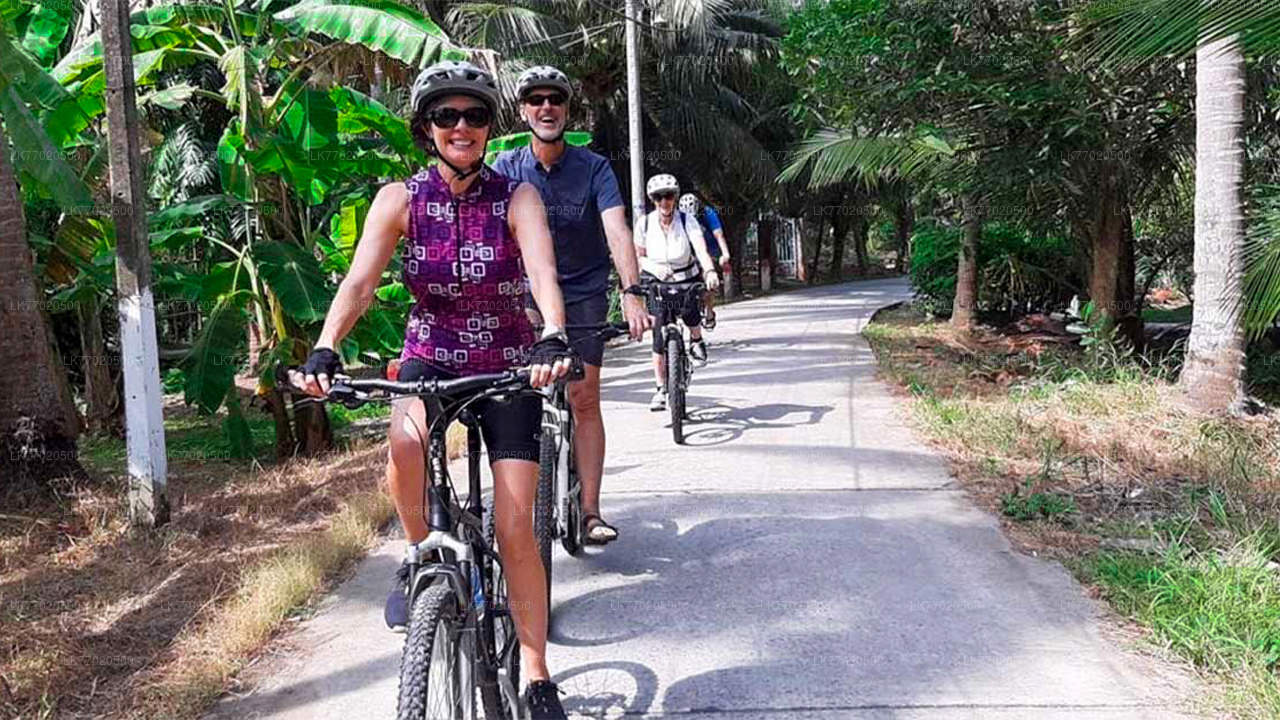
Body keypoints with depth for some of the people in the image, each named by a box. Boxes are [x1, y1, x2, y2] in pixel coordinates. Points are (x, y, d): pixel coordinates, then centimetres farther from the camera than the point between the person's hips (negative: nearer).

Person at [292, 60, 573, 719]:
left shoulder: (517, 196, -11)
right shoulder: (401, 199, -7)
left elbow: (542, 271, -28)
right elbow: (360, 279, -19)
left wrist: (553, 340, -48)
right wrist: (324, 350, -37)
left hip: (508, 366, -1)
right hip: (430, 359, 1)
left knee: (515, 529, -6)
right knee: (404, 441, -35)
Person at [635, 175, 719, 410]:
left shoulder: (687, 221, -15)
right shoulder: (644, 224, -10)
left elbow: (701, 249, -29)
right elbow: (638, 257, -1)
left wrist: (710, 271, -49)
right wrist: (654, 267, -23)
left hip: (687, 281, -1)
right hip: (657, 284, 1)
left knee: (689, 312, -31)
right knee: (659, 337, -7)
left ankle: (696, 340, 5)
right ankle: (661, 389, 6)